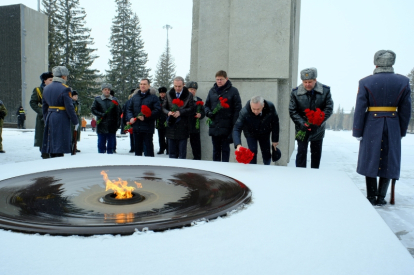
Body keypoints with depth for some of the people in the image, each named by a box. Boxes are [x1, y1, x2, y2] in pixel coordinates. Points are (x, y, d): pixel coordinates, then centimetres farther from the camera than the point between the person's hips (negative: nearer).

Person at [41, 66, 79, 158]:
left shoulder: (46, 88, 12)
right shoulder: (65, 89, -11)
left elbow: (44, 107, 15)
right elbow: (69, 107, -14)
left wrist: (46, 120, 22)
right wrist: (75, 121, -6)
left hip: (50, 117, 7)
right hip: (62, 119, -7)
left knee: (52, 143, 14)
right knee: (60, 148, -4)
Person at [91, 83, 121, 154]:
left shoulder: (114, 100, 9)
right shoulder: (97, 99, 7)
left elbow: (118, 112, 6)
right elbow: (93, 109, 1)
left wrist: (118, 123, -3)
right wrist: (101, 114, -13)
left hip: (112, 127, 1)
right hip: (101, 126, 0)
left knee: (111, 143, 6)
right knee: (101, 143, 6)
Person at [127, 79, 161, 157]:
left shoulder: (153, 97, -1)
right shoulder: (134, 97, 15)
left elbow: (157, 110, -11)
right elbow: (129, 109, 16)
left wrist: (145, 117, -19)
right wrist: (130, 118, -4)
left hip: (148, 128, -5)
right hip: (136, 127, 5)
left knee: (148, 147, -1)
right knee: (137, 147, 14)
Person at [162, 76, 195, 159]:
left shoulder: (188, 95, 0)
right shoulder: (169, 94, 11)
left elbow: (191, 110, -4)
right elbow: (164, 107, 13)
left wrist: (180, 112, -17)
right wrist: (168, 112, -9)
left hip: (182, 127, -3)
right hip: (171, 127, 3)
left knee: (182, 154, 3)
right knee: (172, 153, 11)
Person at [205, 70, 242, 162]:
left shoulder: (233, 91, -2)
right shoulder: (212, 91, 11)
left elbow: (237, 108, -4)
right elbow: (207, 105, 20)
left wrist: (234, 125, -11)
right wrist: (208, 112, -3)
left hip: (226, 127, -4)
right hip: (214, 126, 4)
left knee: (225, 149, 5)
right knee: (216, 149, 13)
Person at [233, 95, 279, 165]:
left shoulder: (270, 107, -30)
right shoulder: (244, 112, -37)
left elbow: (275, 123, -14)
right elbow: (236, 129, -40)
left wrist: (275, 140, -8)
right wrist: (238, 145, -56)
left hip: (265, 134, 2)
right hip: (251, 134, -2)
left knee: (266, 154, 10)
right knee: (253, 152, -12)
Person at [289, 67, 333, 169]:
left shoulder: (325, 90, -7)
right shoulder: (295, 92, -9)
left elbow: (329, 108, -7)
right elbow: (292, 111, -8)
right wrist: (302, 123, -22)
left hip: (318, 129, 2)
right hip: (302, 128, -2)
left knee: (316, 153, 14)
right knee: (301, 152, -4)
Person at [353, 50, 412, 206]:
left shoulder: (365, 82, -6)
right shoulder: (403, 82, 1)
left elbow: (360, 110, -8)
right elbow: (405, 111, 3)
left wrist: (357, 132, -2)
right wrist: (401, 131, 12)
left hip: (372, 126, -1)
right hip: (393, 127, 2)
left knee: (370, 160, 8)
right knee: (388, 161, 11)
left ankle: (371, 198, 13)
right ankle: (381, 198, 15)